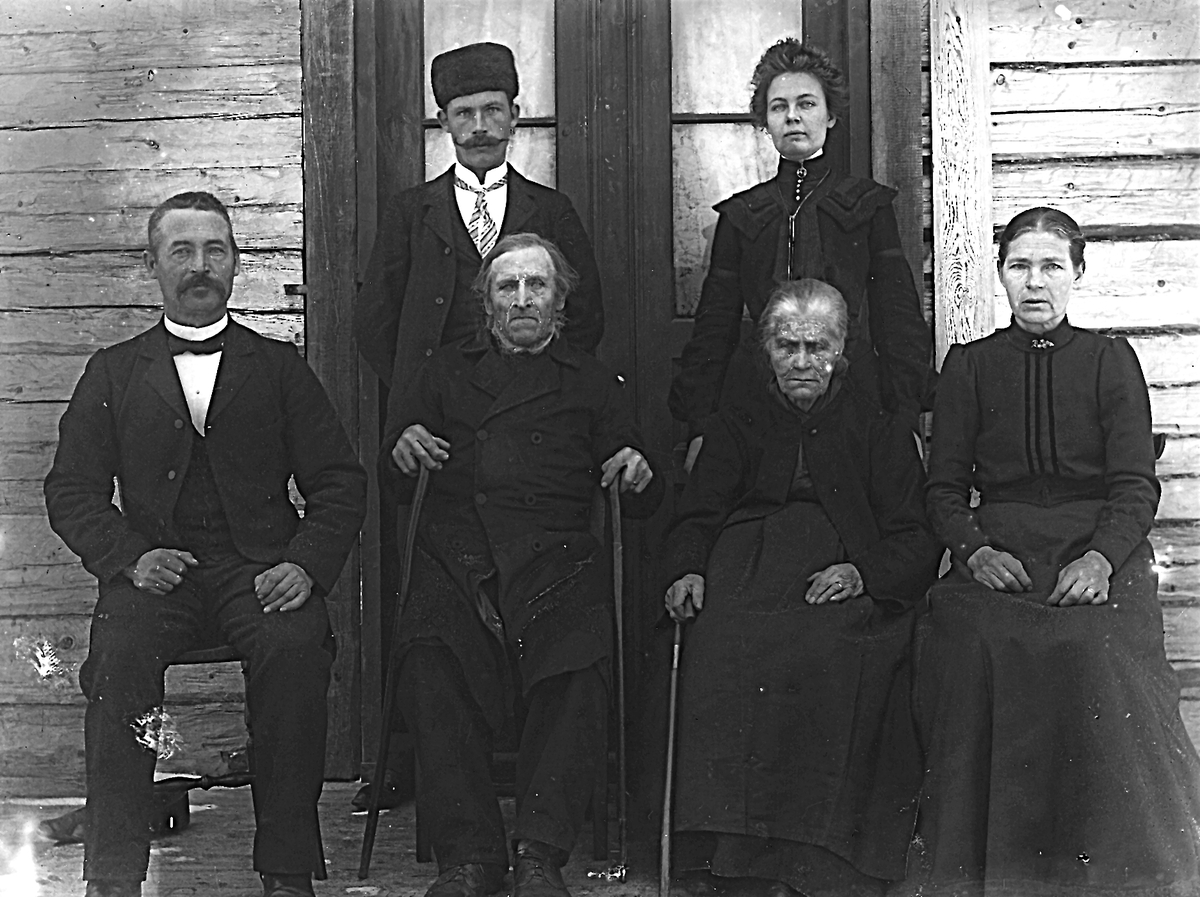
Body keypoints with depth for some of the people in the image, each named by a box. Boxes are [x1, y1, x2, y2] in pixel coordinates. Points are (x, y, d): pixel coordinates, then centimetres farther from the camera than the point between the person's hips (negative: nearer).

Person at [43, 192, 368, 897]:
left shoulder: (279, 366, 16)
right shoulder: (114, 372, 17)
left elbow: (340, 481, 10)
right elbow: (72, 489, 10)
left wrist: (306, 563, -9)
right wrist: (129, 556, -9)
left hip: (260, 566, 0)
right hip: (154, 566, 1)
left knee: (294, 649, -32)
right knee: (120, 653, -31)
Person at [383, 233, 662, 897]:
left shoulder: (590, 382, 23)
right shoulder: (447, 371, 27)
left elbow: (642, 504, 19)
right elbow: (394, 434, 21)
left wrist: (638, 475, -4)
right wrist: (404, 443, -2)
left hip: (554, 558, 0)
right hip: (453, 554, 1)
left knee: (578, 675, -31)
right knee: (431, 669, -30)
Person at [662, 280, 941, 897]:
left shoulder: (881, 435, 22)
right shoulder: (734, 428, 27)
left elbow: (915, 544, 11)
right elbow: (696, 518, 16)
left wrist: (862, 573, -10)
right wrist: (685, 570, -7)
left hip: (847, 591, -1)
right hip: (745, 570, 1)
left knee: (835, 653, -35)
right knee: (721, 648, -32)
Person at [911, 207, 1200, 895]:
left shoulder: (1109, 359, 11)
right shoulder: (970, 366, 15)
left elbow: (1137, 484, 3)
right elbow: (944, 487, 11)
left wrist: (1102, 557, -15)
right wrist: (976, 550, -8)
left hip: (1098, 559, -1)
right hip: (999, 560, 1)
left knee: (1095, 662, -28)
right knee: (977, 657, -26)